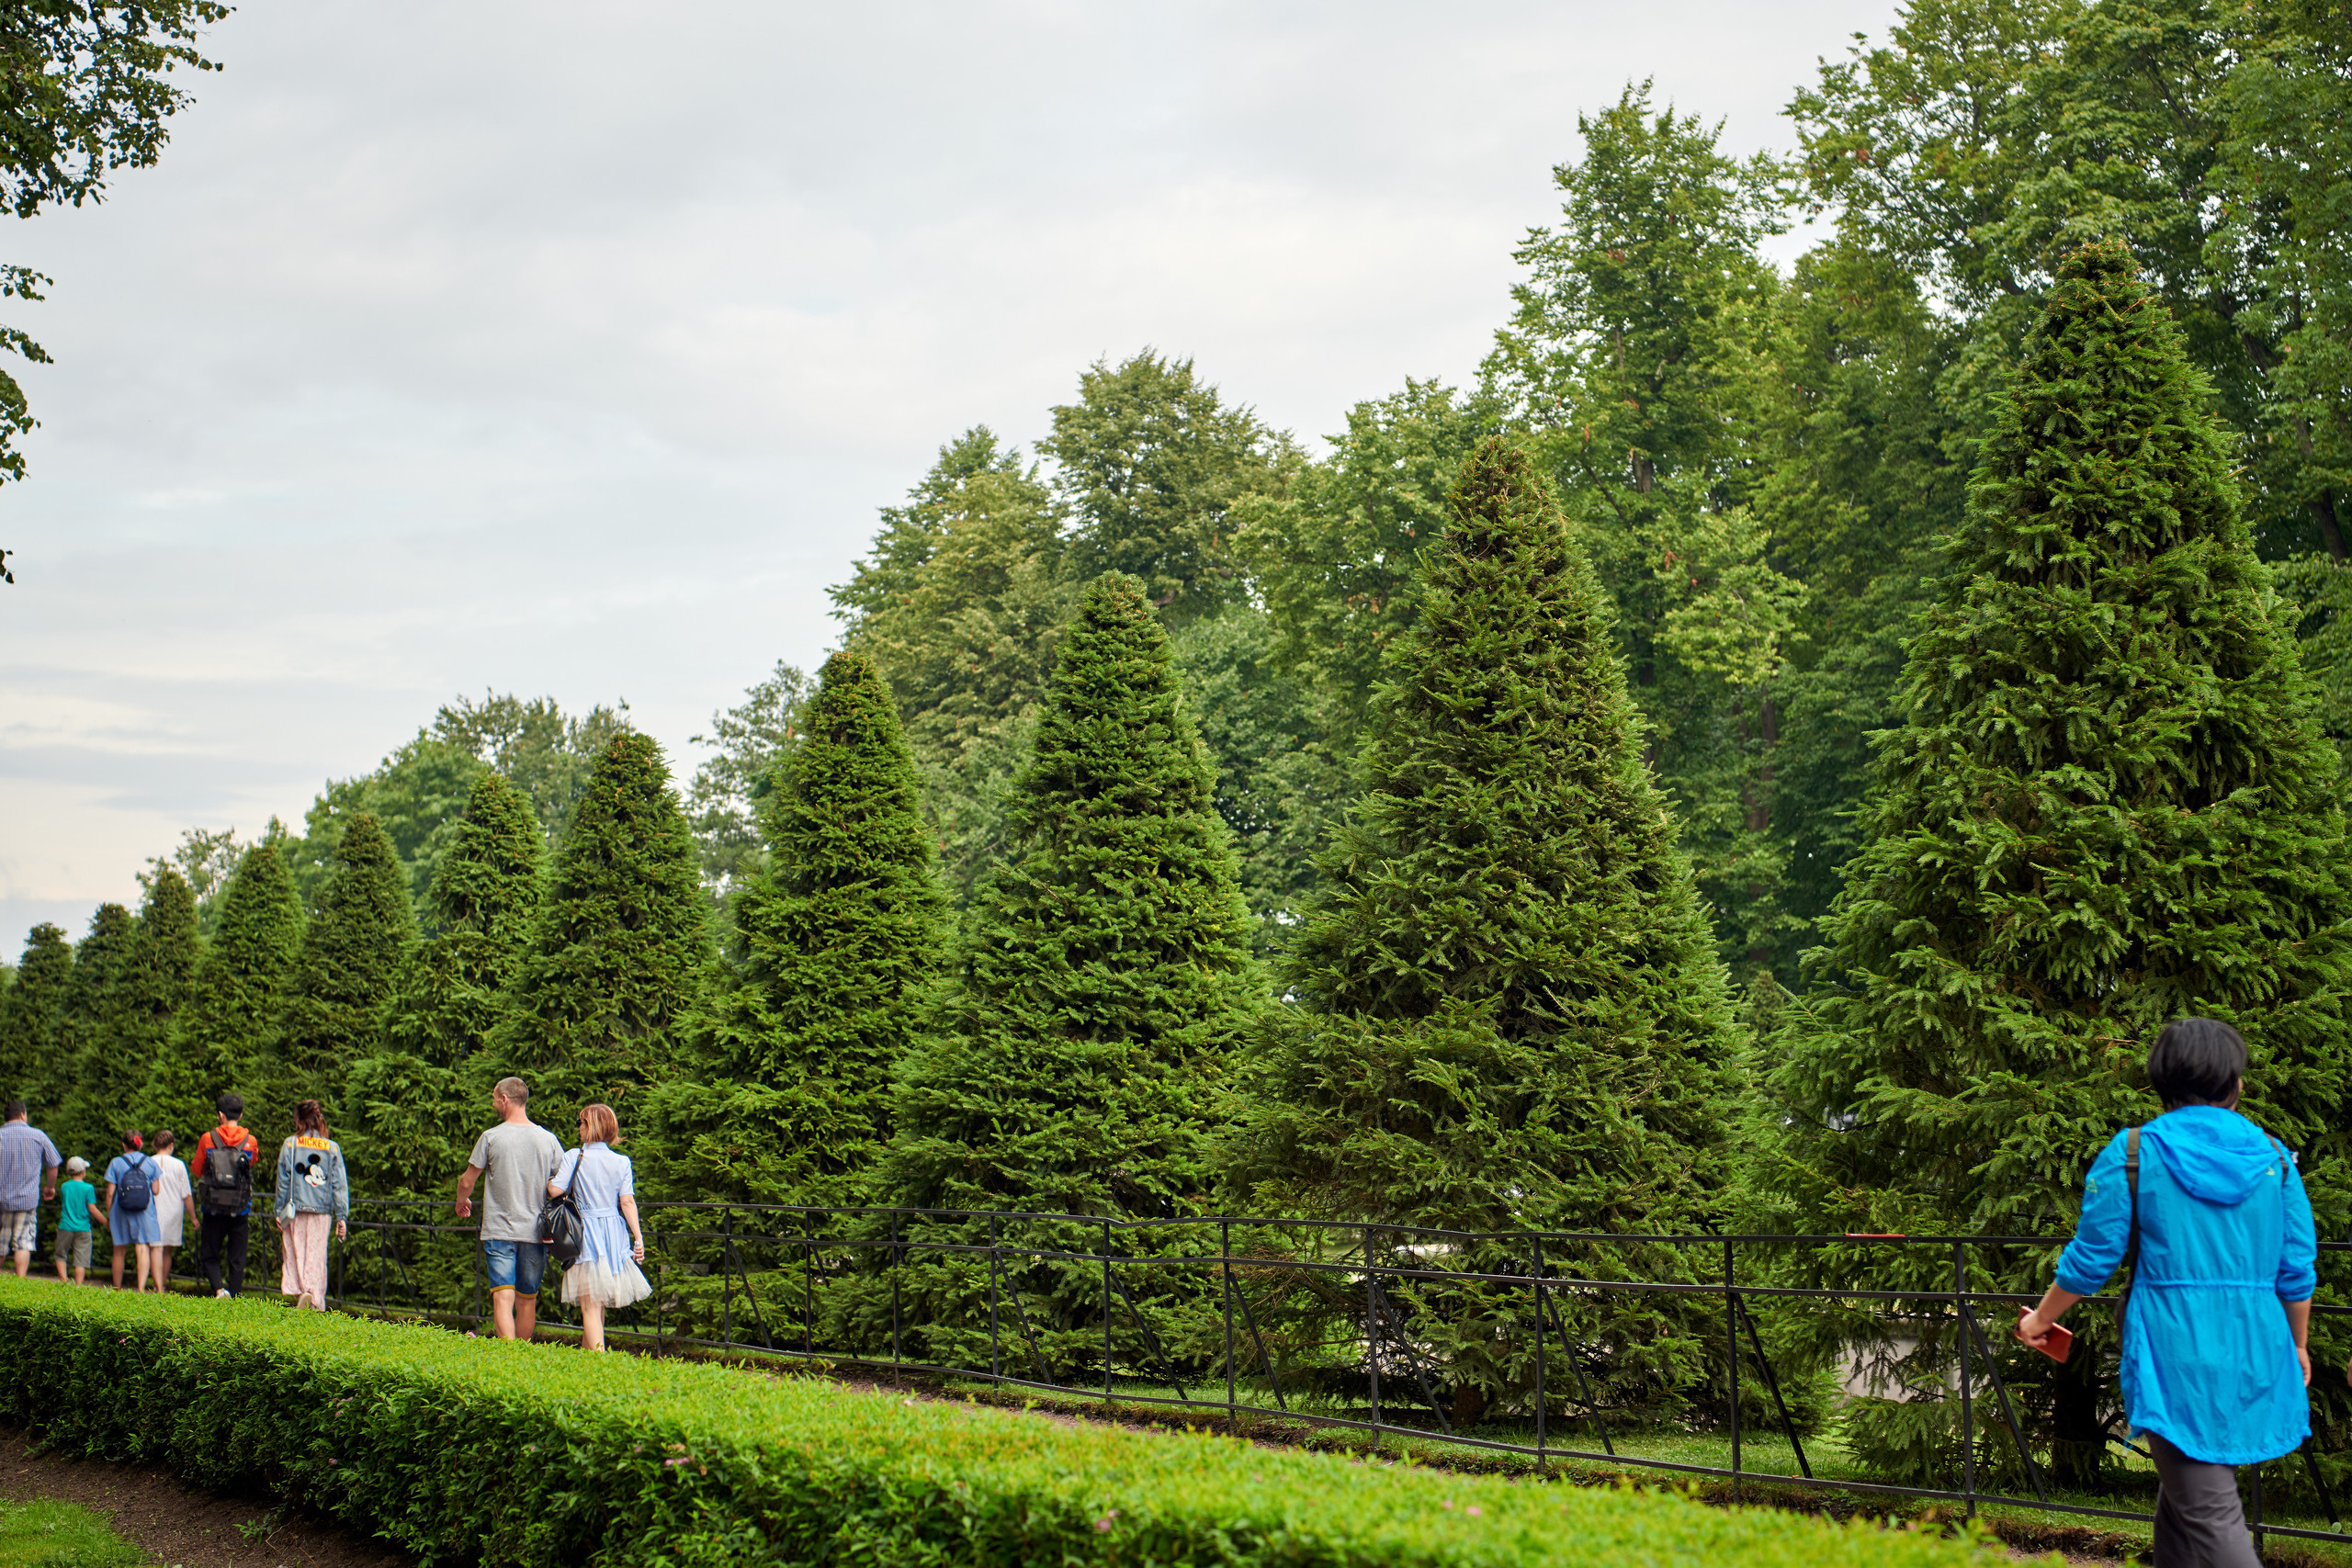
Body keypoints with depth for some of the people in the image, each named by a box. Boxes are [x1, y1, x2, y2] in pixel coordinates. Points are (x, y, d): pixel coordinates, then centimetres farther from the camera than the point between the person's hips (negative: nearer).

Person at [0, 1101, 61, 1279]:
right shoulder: (38, 1136, 1)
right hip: (28, 1199, -1)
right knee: (24, 1244, -1)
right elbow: (53, 1165, 9)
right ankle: (21, 1281, -12)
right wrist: (50, 1187, 26)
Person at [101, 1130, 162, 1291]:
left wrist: (108, 1216, 6)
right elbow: (155, 1190, 1)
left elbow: (110, 1193, -2)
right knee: (143, 1249, -4)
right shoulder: (151, 1163, 3)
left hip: (121, 1211, 0)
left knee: (119, 1251, 12)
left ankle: (117, 1289, 21)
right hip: (145, 1212, 0)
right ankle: (141, 1287, -19)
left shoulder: (116, 1163, -1)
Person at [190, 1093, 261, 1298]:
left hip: (213, 1209, -1)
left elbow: (198, 1170, 7)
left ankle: (218, 1288, -14)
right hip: (240, 1210, 1)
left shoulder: (208, 1140, -4)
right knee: (237, 1258, 8)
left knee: (209, 1256, 9)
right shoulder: (250, 1141, -1)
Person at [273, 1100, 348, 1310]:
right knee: (317, 1256, 6)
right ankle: (316, 1301, 0)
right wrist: (342, 1216, 5)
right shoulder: (333, 1148, 2)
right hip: (322, 1212, 1)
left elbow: (283, 1181, 1)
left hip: (295, 1210, -1)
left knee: (294, 1253, 6)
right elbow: (340, 1185, 2)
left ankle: (298, 1290, -15)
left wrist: (279, 1212, 8)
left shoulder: (290, 1145, -1)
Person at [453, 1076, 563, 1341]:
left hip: (499, 1231, -3)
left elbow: (467, 1182, 4)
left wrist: (462, 1202, 26)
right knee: (527, 1301, 12)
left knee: (503, 1298, -9)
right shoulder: (549, 1140, 3)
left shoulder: (491, 1138, -4)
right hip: (536, 1232, 3)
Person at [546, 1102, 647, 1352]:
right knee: (598, 1302, 17)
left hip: (586, 1233, -4)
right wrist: (638, 1237, -1)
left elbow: (554, 1190, -10)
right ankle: (585, 1349, 25)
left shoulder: (575, 1157, -6)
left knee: (590, 1304, -5)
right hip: (614, 1234, 4)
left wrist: (547, 1182, 13)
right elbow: (628, 1202, -2)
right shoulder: (621, 1162, 3)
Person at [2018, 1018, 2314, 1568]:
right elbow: (2297, 1268, 8)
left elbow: (2090, 1260, -1)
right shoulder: (2273, 1157, 4)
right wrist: (2297, 1344, 23)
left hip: (2175, 1353, -4)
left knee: (2209, 1511, -6)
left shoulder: (2132, 1153, -4)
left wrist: (2040, 1319, 15)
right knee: (2179, 1497, 18)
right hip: (2254, 1355, 4)